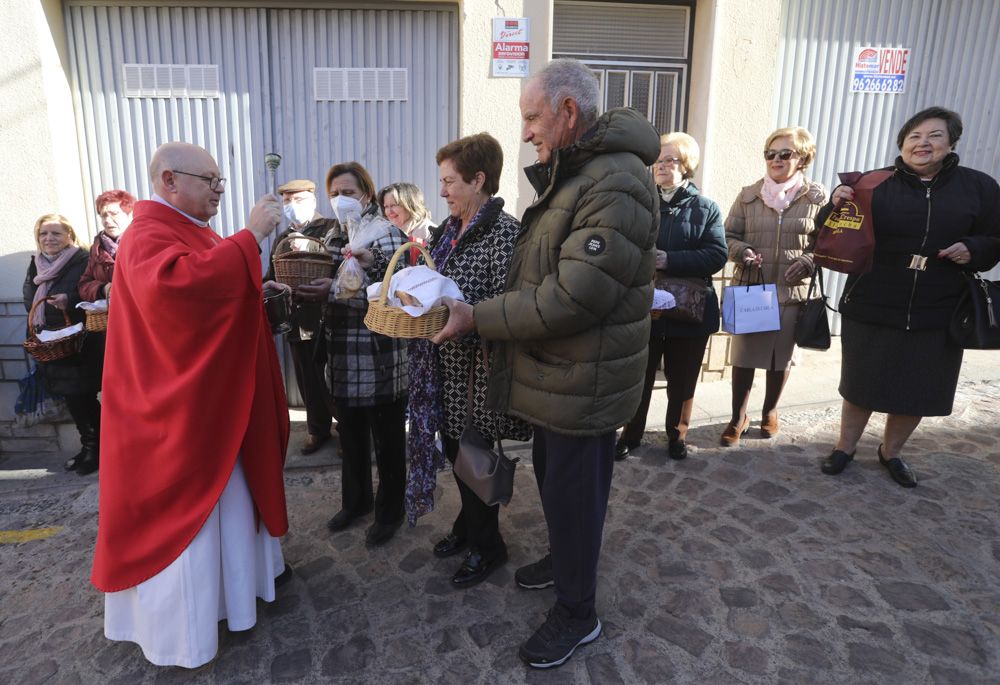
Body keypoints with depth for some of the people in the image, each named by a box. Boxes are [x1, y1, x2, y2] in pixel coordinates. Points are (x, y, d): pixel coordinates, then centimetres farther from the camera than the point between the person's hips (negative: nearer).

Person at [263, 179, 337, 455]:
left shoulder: (331, 229, -3)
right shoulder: (282, 238, 17)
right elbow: (271, 276, 17)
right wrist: (268, 286, -4)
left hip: (328, 316, -5)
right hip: (297, 319, 5)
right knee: (308, 379, 12)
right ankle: (317, 429, 27)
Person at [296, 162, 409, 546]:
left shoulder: (384, 233, -10)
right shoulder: (333, 235, 12)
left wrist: (334, 293, -26)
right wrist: (306, 287, -3)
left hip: (379, 359, -6)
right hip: (343, 357, 7)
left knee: (386, 438, 8)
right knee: (350, 434, 18)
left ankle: (389, 512, 25)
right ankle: (355, 500, 38)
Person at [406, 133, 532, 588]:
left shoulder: (504, 231, -16)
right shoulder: (450, 229, 10)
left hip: (477, 369, -8)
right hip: (444, 365, 8)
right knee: (452, 446, 19)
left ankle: (487, 545, 28)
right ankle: (468, 524, 42)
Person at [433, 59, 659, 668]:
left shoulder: (617, 185, -23)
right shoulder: (570, 176, 12)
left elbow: (573, 297, -29)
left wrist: (479, 318, -21)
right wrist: (480, 309, 4)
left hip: (584, 383, -10)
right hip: (557, 374, 10)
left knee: (573, 493, 6)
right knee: (552, 475, 25)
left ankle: (577, 615, 28)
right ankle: (564, 560, 49)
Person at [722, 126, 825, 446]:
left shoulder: (817, 198, -1)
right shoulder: (749, 195, 2)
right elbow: (728, 236, 6)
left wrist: (808, 261, -14)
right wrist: (742, 252, -15)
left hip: (792, 291, 0)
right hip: (749, 288, 0)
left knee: (782, 355, 14)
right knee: (743, 355, 6)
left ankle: (770, 411, 37)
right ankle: (738, 418, 23)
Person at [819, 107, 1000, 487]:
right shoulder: (875, 184, -4)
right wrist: (836, 207, -22)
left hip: (936, 316, 2)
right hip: (870, 310, -2)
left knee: (919, 390, 13)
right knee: (861, 383, 10)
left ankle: (891, 452, 35)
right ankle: (844, 448, 29)